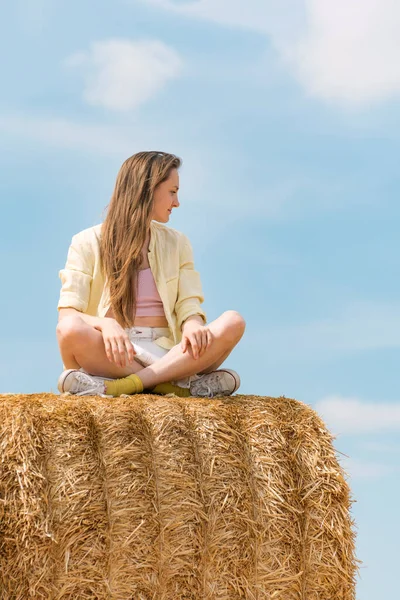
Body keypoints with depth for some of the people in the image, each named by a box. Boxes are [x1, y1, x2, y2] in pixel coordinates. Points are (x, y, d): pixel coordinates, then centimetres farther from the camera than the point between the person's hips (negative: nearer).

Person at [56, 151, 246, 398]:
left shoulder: (177, 243, 16)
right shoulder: (88, 243, 4)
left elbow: (189, 306, 7)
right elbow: (68, 314, -5)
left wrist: (193, 327, -19)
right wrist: (105, 325, -28)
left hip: (168, 354, 3)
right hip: (112, 355, -3)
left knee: (233, 322, -24)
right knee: (71, 330, -36)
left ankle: (116, 387, -32)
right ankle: (181, 386, -31)